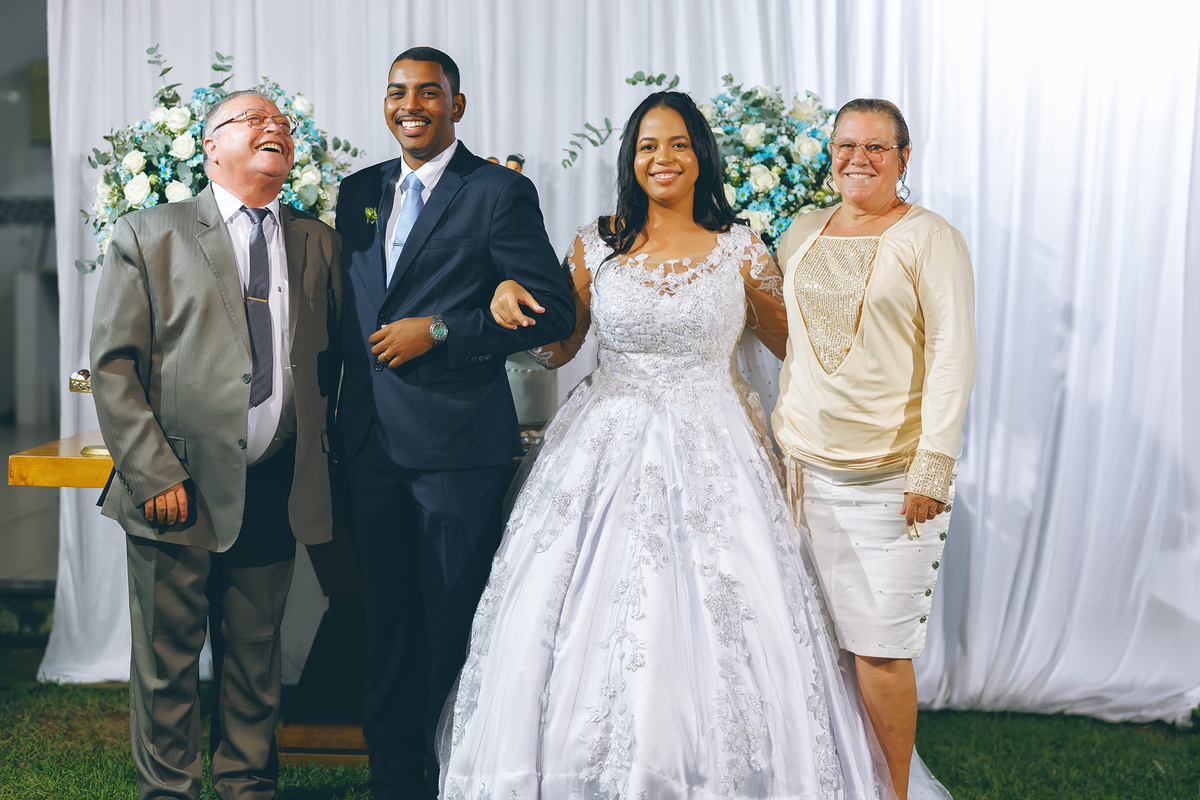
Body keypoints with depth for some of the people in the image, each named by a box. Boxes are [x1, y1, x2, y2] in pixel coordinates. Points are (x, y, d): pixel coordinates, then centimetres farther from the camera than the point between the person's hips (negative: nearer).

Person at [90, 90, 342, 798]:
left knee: (257, 656, 13)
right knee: (167, 660, 6)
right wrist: (153, 474, -12)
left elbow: (332, 361, 15)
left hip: (278, 493, 3)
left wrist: (320, 459, 4)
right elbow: (114, 367, -5)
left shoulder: (320, 243, 11)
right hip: (180, 491, -3)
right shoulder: (148, 235, 1)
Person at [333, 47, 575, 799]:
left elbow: (554, 310, -9)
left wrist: (438, 331, -14)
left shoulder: (501, 192, -3)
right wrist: (335, 414, 15)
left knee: (456, 623, 1)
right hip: (372, 441, 6)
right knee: (388, 618, 12)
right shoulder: (359, 192, 14)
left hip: (457, 442, -5)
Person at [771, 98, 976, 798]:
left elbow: (953, 355, -7)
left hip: (890, 477, -4)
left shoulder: (930, 238, -2)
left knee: (879, 648, -5)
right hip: (806, 465, 5)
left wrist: (934, 466, -14)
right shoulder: (803, 233, 14)